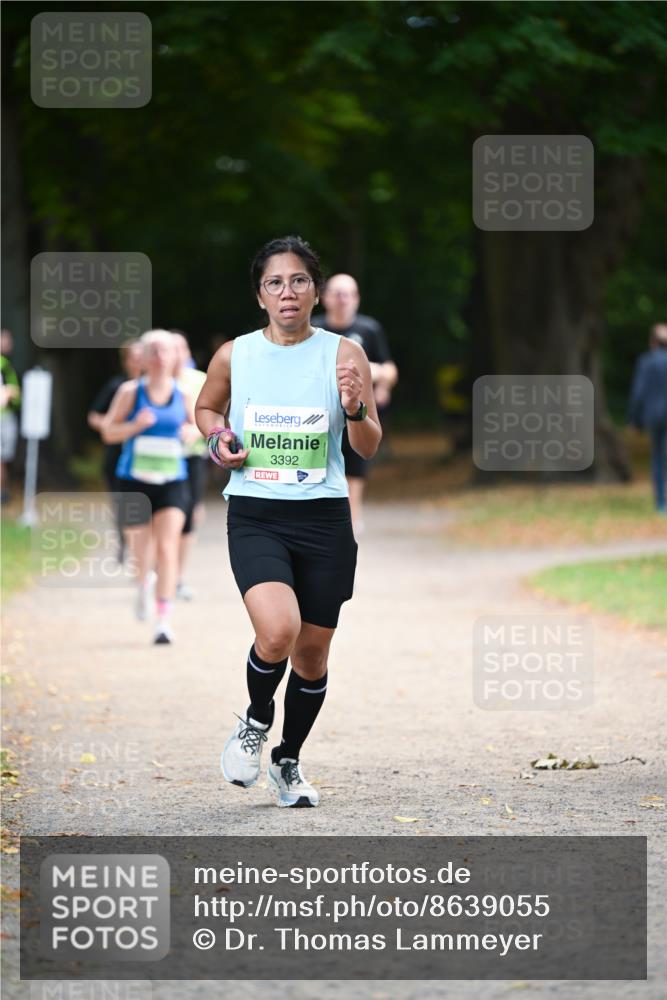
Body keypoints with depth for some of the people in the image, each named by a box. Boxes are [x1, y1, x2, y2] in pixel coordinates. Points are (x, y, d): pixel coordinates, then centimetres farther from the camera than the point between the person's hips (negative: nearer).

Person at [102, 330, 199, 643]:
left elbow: (197, 426, 18)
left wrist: (191, 432, -5)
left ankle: (164, 620, -12)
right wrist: (135, 426, -17)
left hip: (172, 480, 0)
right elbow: (108, 432, 1)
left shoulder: (184, 395, 4)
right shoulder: (130, 392, -1)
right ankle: (143, 585, 45)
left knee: (167, 547, -13)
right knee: (140, 549, 7)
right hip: (134, 480, 0)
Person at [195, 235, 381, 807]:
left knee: (313, 652, 8)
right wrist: (217, 439, 1)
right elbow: (206, 407, 22)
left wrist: (354, 409, -22)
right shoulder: (234, 356, 2)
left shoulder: (344, 355, -1)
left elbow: (369, 448, -1)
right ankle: (257, 720, 8)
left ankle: (289, 761, 31)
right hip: (254, 517, -1)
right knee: (277, 632, -23)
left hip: (324, 519, 1)